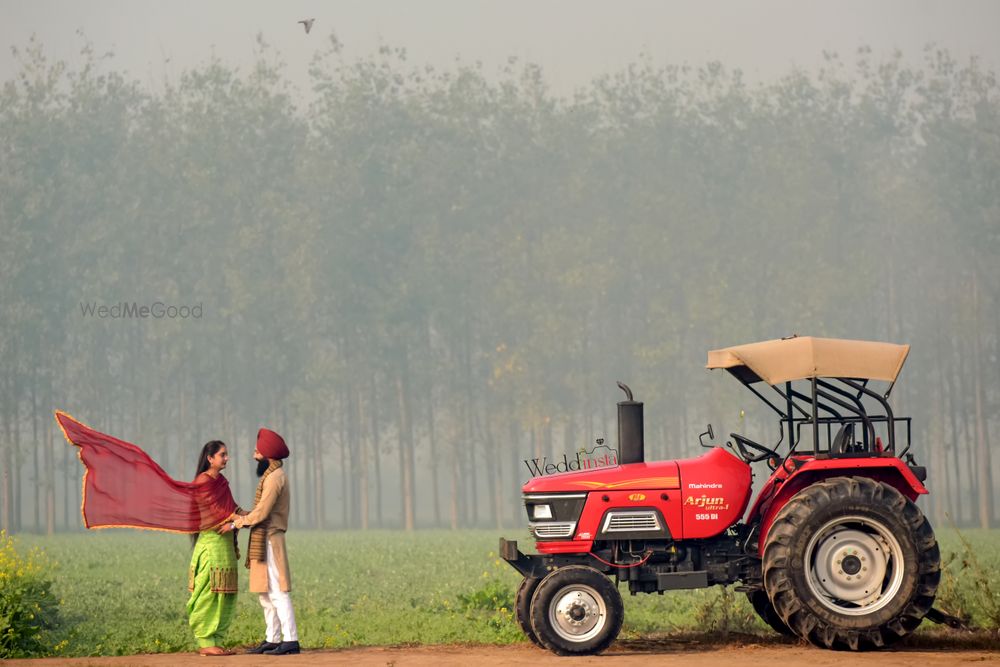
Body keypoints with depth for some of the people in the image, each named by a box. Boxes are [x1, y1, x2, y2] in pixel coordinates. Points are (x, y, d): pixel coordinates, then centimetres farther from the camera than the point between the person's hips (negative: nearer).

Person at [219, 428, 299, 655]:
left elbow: (261, 512, -18)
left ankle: (290, 640, -14)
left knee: (277, 592, -11)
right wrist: (242, 517, 9)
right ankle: (272, 639, 15)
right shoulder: (271, 476, 18)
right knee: (266, 594, 12)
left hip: (269, 541, -10)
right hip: (263, 541, 10)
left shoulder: (275, 477, -14)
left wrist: (235, 524, -10)